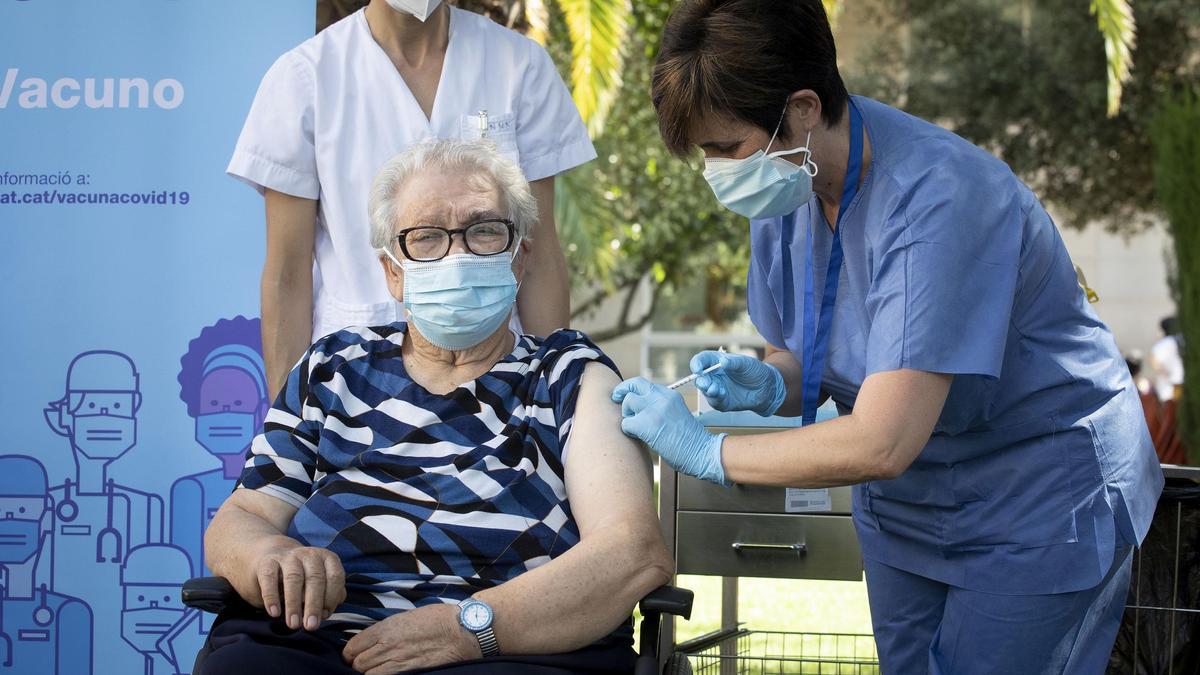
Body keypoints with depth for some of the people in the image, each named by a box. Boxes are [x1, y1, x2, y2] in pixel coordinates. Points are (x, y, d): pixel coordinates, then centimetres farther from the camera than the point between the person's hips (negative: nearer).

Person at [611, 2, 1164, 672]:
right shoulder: (785, 185, -6)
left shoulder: (937, 198, -32)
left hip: (1038, 512, -7)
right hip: (904, 510, 7)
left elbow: (881, 445, -34)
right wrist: (767, 384, -16)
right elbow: (802, 359, 8)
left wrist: (707, 451, -25)